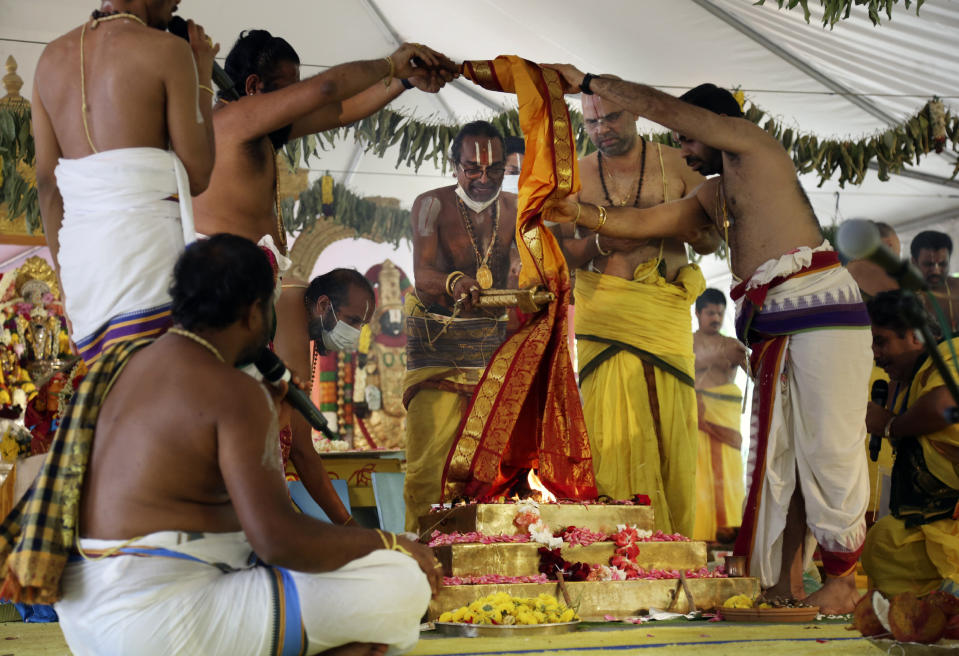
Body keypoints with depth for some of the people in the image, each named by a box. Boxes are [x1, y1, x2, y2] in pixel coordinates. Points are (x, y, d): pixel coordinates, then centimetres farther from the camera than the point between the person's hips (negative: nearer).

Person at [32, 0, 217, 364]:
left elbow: (47, 183, 16)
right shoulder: (165, 49, -2)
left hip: (79, 248, 6)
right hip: (146, 239, -6)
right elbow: (197, 175, -1)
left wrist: (66, 279, 22)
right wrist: (203, 80, 10)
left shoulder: (52, 57, 16)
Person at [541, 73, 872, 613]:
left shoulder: (752, 143, 4)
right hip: (774, 327, 9)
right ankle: (786, 583, 5)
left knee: (828, 445, -8)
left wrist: (589, 82, 10)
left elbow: (663, 107, 1)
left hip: (822, 306, -9)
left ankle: (843, 578, -2)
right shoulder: (712, 195, 26)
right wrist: (580, 214, 8)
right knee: (778, 450, 4)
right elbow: (643, 222, 22)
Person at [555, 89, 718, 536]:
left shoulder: (676, 164, 7)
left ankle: (670, 546, 2)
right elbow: (562, 251, 6)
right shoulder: (577, 175, 10)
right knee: (612, 423, -9)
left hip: (667, 310, 0)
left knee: (670, 427, -4)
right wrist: (601, 243, -14)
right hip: (604, 309, 0)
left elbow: (711, 241, 7)